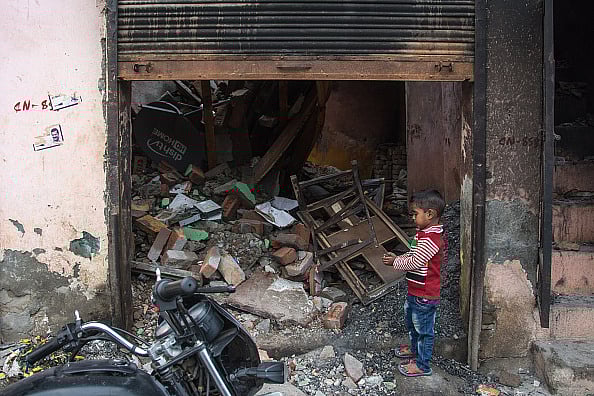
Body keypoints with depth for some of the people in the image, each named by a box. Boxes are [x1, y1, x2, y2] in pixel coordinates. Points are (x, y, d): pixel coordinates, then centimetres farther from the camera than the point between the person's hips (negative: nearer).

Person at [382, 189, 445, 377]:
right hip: (415, 291, 10)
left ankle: (422, 365, 20)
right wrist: (397, 257, -1)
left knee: (424, 328, 6)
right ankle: (415, 349, 49)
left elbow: (414, 262, -25)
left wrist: (395, 262, -11)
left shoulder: (431, 239, -27)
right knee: (411, 320, 27)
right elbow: (412, 255, 15)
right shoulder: (425, 233, 6)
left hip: (425, 295, -10)